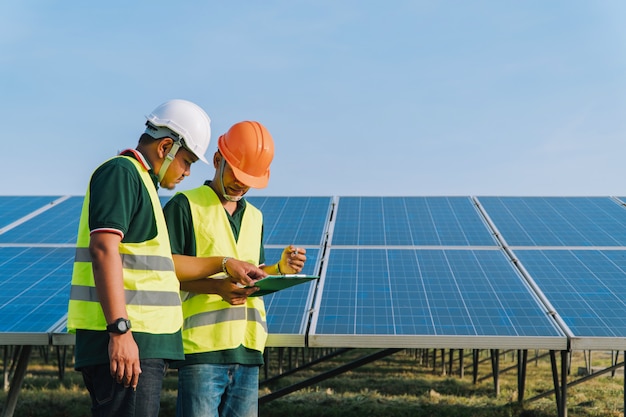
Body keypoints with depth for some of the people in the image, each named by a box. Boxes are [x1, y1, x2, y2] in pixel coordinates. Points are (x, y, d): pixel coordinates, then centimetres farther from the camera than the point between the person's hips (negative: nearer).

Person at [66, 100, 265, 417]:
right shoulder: (120, 172, -7)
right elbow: (103, 250, -19)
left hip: (139, 340, 10)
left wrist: (224, 264, 29)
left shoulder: (140, 181, 25)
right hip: (123, 341, -10)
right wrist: (120, 330, -25)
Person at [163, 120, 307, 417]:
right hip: (202, 345, -6)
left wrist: (280, 269, 4)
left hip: (247, 347, 6)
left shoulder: (254, 217, 22)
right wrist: (216, 287, -21)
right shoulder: (185, 206, 1)